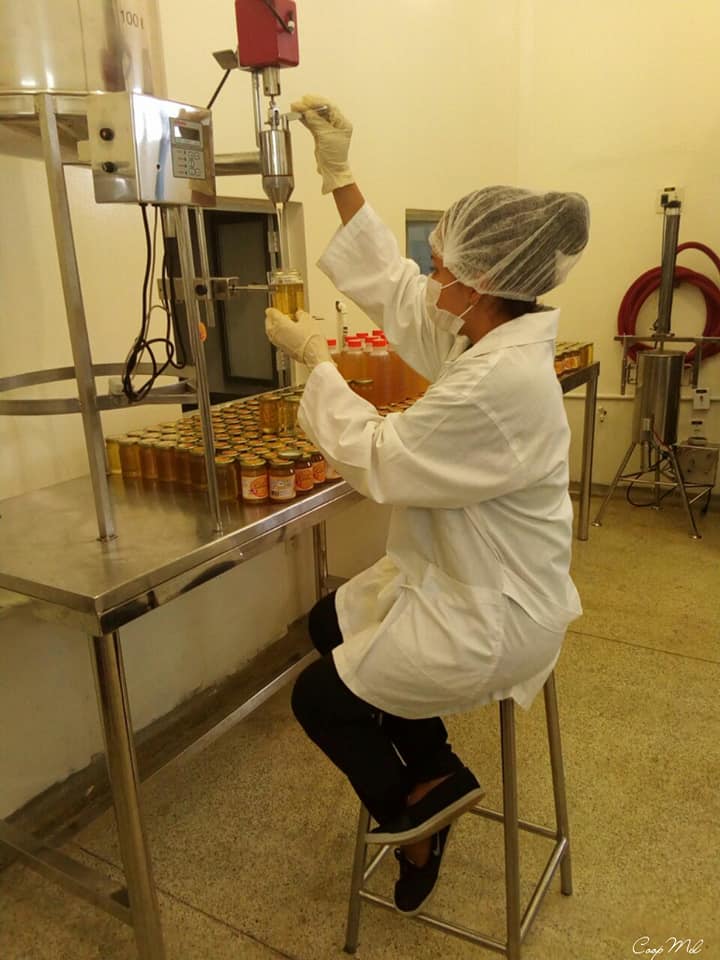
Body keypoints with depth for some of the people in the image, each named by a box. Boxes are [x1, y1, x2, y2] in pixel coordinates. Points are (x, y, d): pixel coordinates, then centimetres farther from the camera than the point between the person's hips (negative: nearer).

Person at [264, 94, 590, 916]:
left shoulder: (499, 381, -33)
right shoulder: (485, 333, -3)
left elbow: (376, 460, -24)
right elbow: (392, 287, 6)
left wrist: (315, 357, -13)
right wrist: (338, 176, 3)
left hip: (491, 615, -10)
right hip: (464, 577, 10)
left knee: (318, 696, 3)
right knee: (330, 623, 22)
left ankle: (411, 800, 29)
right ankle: (433, 775, 32)